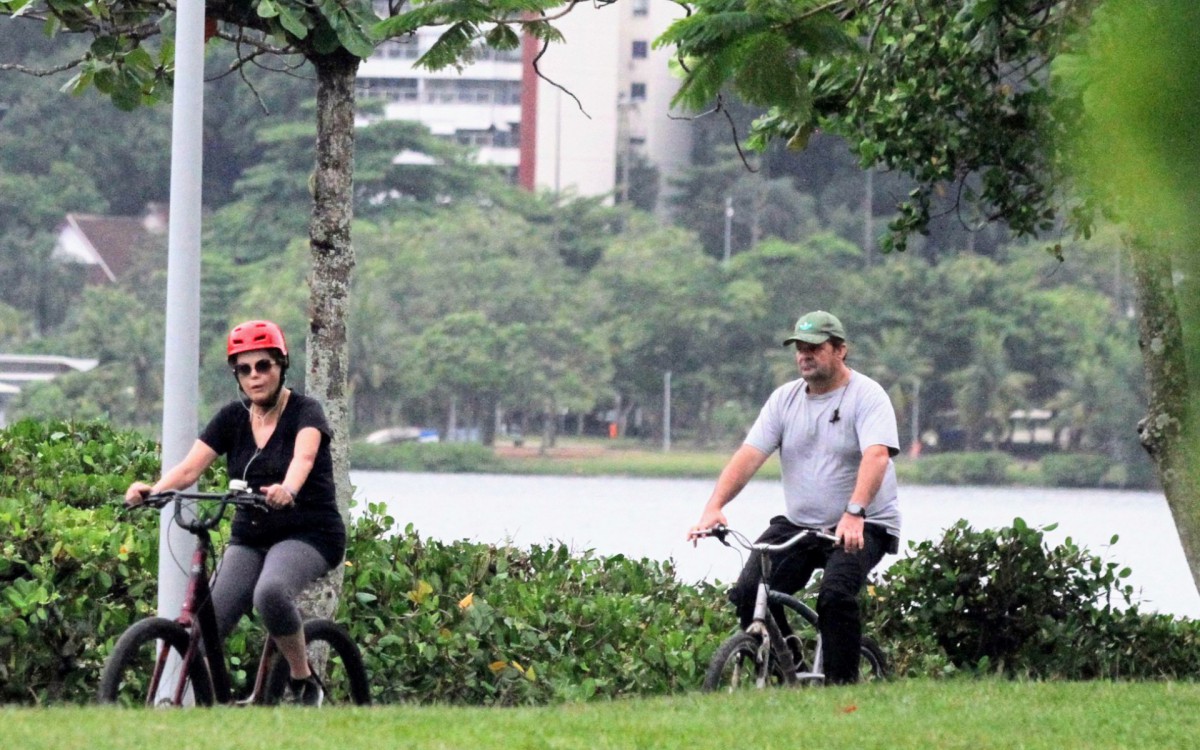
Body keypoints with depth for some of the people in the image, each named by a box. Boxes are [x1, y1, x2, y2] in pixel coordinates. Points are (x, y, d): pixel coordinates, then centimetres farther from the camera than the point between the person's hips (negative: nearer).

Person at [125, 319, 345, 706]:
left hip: (307, 534, -5)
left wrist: (287, 490, -54)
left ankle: (304, 679, -16)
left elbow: (304, 456, -31)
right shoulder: (233, 418, 5)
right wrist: (151, 490, -30)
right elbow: (189, 468, -9)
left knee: (270, 592, -36)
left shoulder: (305, 412, -8)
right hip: (250, 538, 5)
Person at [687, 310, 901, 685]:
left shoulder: (866, 396, -8)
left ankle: (842, 684, -16)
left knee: (835, 595, -30)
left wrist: (854, 513, -41)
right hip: (797, 524, 5)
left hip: (862, 527, -5)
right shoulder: (785, 398, 7)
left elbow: (876, 456, -25)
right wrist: (713, 508, -18)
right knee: (746, 595, -12)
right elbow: (749, 455, -3)